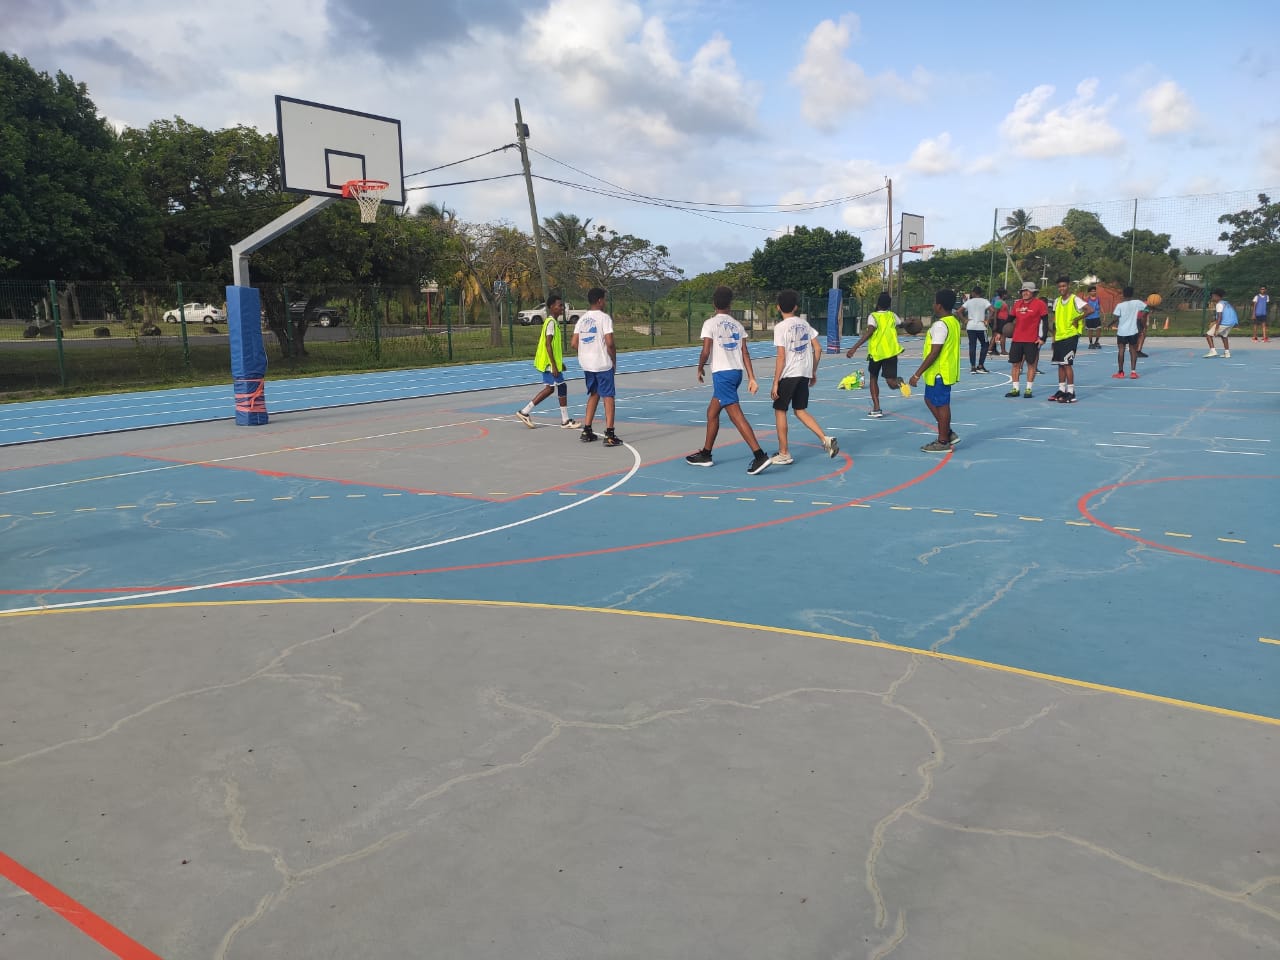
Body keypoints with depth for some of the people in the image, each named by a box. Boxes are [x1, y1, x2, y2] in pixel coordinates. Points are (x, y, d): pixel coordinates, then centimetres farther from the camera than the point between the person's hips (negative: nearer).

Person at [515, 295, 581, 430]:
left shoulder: (554, 322, 14)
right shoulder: (551, 322, -16)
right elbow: (548, 344, -22)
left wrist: (559, 363, 24)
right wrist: (554, 366, -24)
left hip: (548, 363, 10)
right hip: (549, 363, -10)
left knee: (550, 388, 14)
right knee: (562, 387, -3)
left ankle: (524, 412, 16)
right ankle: (565, 421, 5)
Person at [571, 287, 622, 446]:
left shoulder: (582, 319, 9)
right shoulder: (604, 317, -10)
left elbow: (574, 343, 5)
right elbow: (609, 343, -18)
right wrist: (614, 360, -4)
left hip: (586, 363, 6)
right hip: (603, 364, -6)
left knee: (593, 394, 20)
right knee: (608, 396, 0)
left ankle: (586, 431, 20)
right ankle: (609, 435, -4)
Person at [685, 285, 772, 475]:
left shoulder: (710, 323, -7)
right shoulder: (737, 325, 11)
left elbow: (705, 352, -13)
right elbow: (745, 353, 4)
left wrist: (700, 369, 5)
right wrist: (751, 378, 2)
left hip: (722, 373, -8)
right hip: (737, 372, 8)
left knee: (736, 415, -11)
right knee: (712, 411, 20)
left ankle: (760, 456, -20)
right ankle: (705, 455, 28)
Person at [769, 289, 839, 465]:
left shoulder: (780, 327, -10)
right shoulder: (804, 324, 9)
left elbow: (781, 357, -15)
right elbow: (817, 350, 9)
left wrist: (775, 383, -11)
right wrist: (813, 373, 19)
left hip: (788, 374, -6)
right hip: (804, 373, 6)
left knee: (780, 410, 7)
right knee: (801, 411, 16)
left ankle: (784, 454, 10)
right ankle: (826, 439, 2)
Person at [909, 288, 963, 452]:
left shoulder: (940, 325, -20)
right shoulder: (954, 322, 10)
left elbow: (934, 353, -24)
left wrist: (918, 374, -20)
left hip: (939, 372, -10)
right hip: (947, 370, 10)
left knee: (941, 405, 0)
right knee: (931, 400, 19)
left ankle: (943, 442, 10)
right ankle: (948, 433, 23)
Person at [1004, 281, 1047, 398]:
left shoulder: (1039, 304, -4)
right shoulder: (1017, 304, 10)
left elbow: (1044, 322, -5)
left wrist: (1042, 338, -11)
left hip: (1032, 340, -5)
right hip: (1017, 339, 5)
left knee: (1031, 364, 2)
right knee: (1015, 364, 5)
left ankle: (1028, 389, 7)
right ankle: (1015, 389, 11)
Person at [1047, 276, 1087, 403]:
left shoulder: (1075, 300, -8)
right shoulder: (1057, 301, 13)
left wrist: (1077, 319, -18)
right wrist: (1054, 338, 16)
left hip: (1071, 336, -7)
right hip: (1059, 337, 7)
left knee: (1067, 364, -10)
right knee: (1060, 364, 9)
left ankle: (1071, 393, -6)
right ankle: (1061, 390, 17)